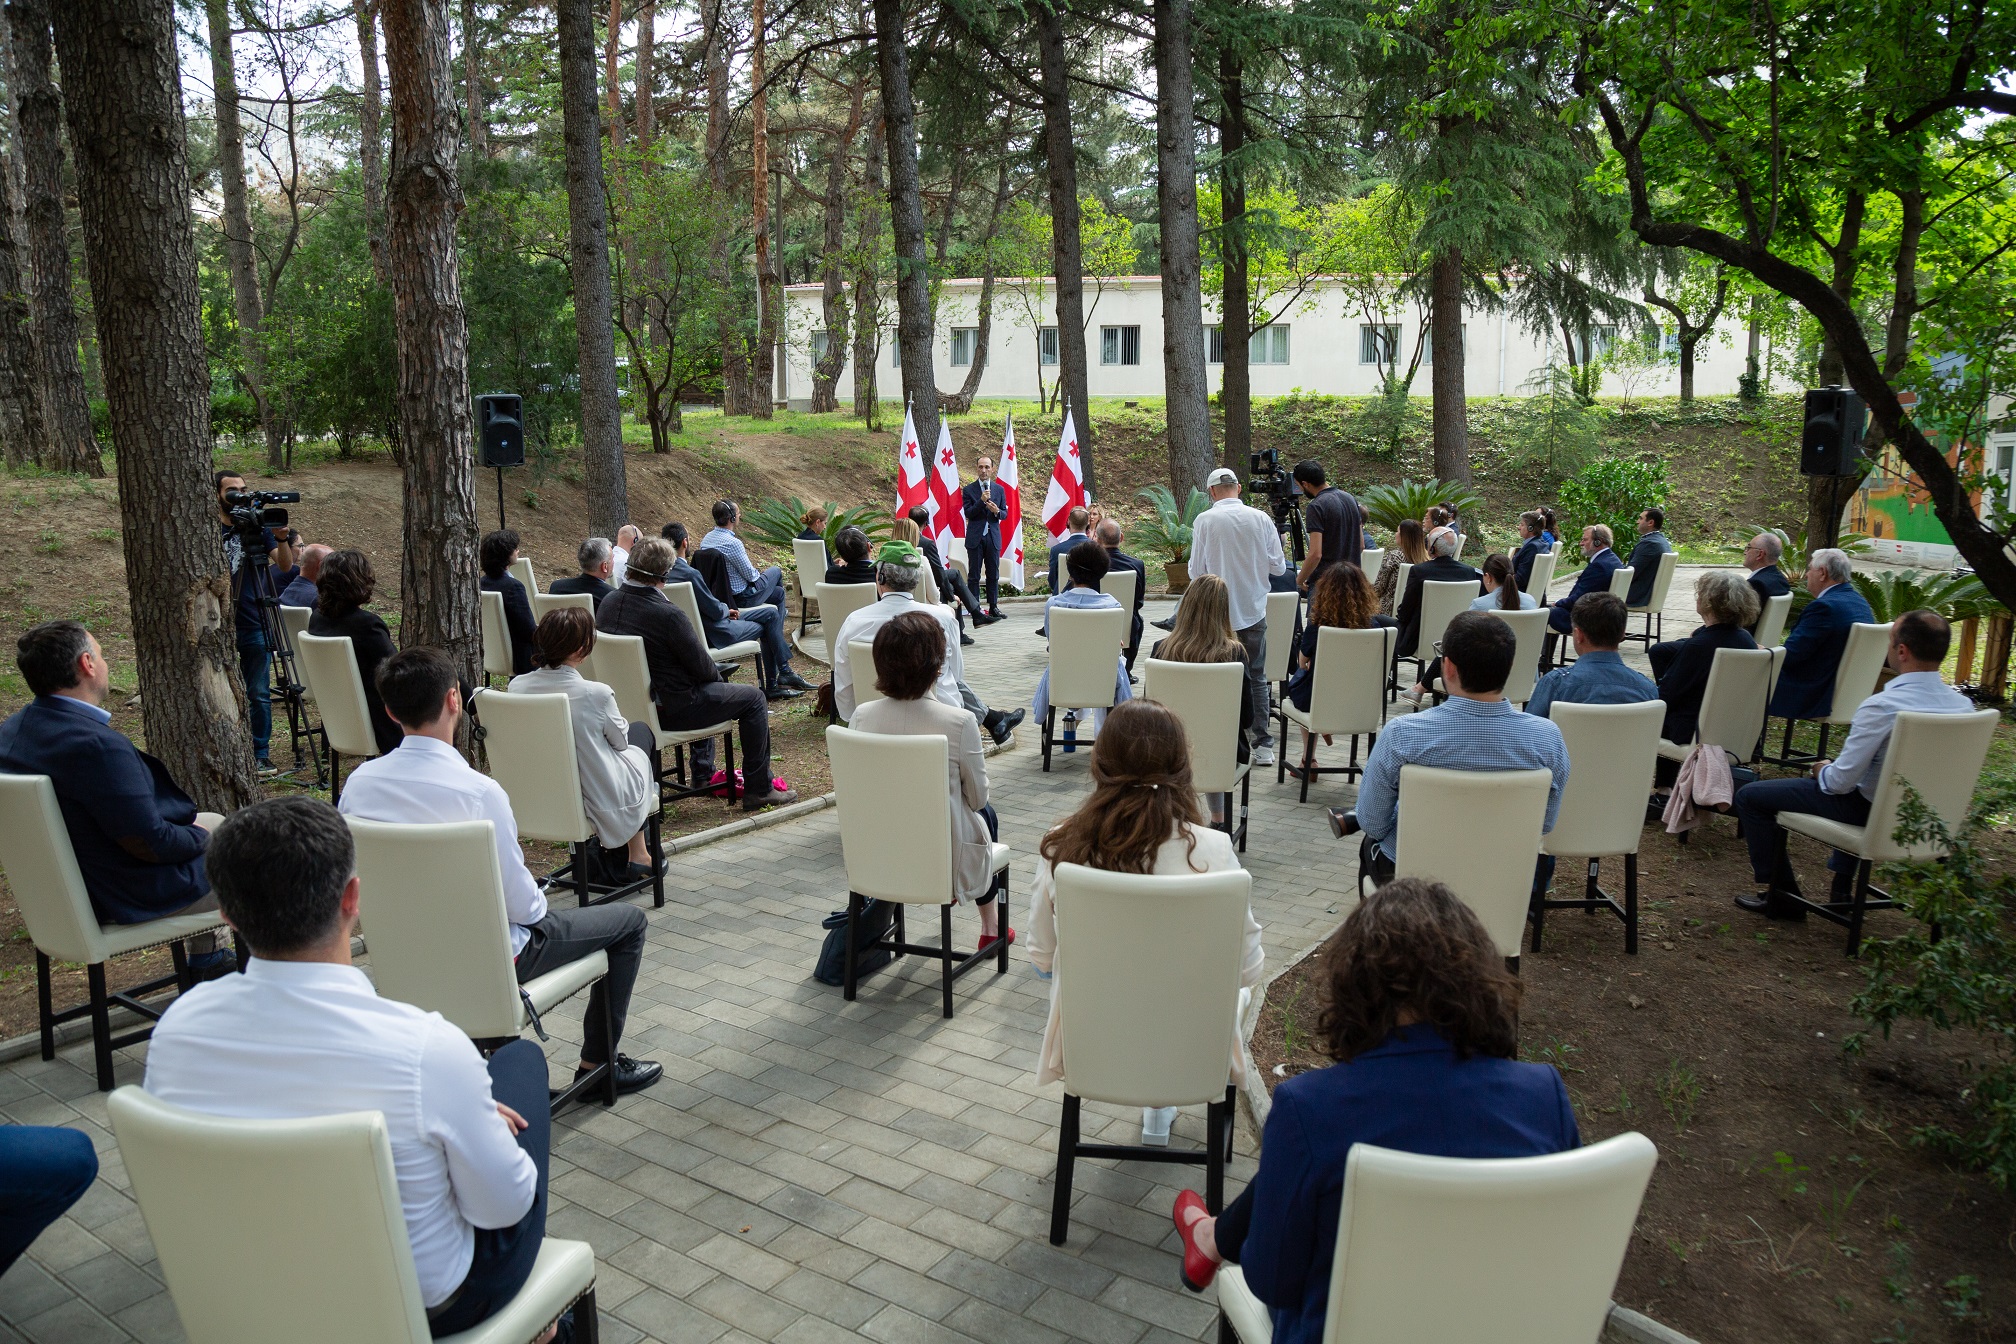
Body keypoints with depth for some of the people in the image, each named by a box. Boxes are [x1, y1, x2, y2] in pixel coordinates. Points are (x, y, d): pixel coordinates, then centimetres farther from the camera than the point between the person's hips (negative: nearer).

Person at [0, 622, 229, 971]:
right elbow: (151, 844, -28)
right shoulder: (96, 745, -33)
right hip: (136, 896, -9)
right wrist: (201, 837, -7)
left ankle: (206, 957, 35)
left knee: (211, 823, 27)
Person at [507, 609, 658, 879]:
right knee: (641, 732, 25)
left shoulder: (517, 686, -11)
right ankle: (637, 854, 31)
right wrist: (622, 723, 17)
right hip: (602, 803, -5)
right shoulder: (596, 694, -26)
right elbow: (620, 739, -5)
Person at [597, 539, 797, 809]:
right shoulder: (667, 615, -27)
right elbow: (703, 667, -17)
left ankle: (704, 772, 41)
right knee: (753, 698, 7)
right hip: (669, 711, -8)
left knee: (706, 688, 35)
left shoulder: (607, 603, -3)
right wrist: (717, 674, 7)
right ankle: (759, 789, 10)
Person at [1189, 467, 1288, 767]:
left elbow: (1196, 571, -7)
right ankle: (1263, 744, 11)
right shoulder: (1261, 518, -2)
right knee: (1256, 678, 12)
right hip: (1253, 612, 2)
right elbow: (1278, 567, 1)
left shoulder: (1206, 520, -10)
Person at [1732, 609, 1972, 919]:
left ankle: (1780, 897, 12)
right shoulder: (1963, 705, -8)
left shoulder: (1881, 707, -30)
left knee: (1750, 796, 3)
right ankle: (1842, 887, 42)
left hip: (1870, 810, -7)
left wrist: (1822, 770, -1)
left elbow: (1840, 782, -25)